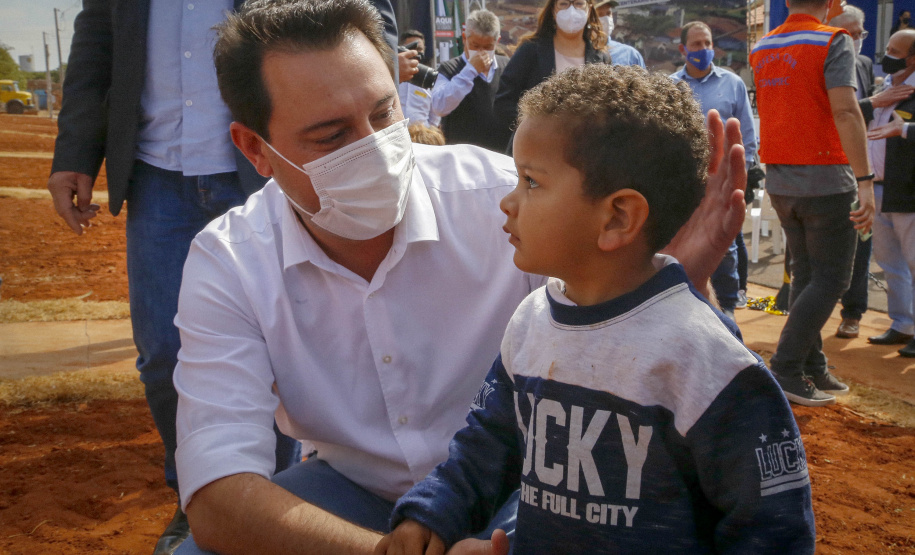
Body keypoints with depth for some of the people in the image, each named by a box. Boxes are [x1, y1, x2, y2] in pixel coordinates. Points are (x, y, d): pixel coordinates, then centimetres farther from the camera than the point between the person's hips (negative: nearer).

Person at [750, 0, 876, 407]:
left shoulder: (762, 49, 11)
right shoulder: (833, 42, -10)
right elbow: (845, 112, -21)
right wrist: (865, 181, -23)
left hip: (778, 179, 7)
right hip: (825, 178, -7)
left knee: (805, 276, 14)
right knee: (830, 279, 1)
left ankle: (813, 371, 17)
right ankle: (784, 370, -4)